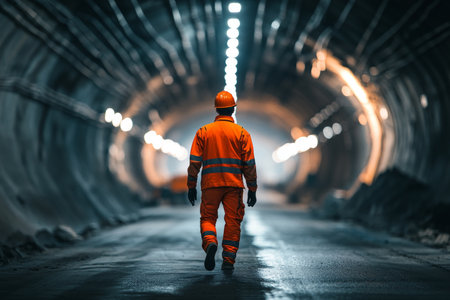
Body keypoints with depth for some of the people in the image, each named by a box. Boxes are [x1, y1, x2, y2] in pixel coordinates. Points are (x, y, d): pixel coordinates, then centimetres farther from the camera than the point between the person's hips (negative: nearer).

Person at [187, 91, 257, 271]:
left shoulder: (203, 131, 5)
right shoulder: (242, 133, 3)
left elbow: (194, 162, 1)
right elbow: (250, 164, 0)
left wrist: (191, 186, 7)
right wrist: (252, 189, 6)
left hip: (210, 184, 0)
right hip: (234, 184, 0)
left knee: (208, 218, 9)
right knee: (232, 221, 6)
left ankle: (210, 243, -19)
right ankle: (228, 260, 2)